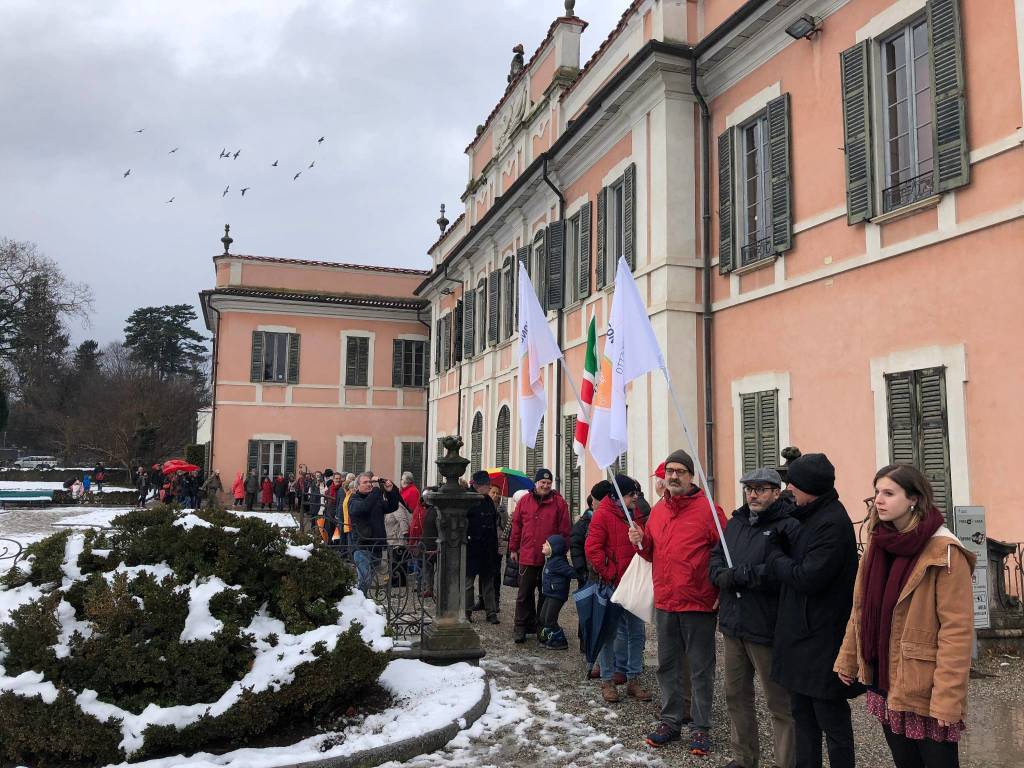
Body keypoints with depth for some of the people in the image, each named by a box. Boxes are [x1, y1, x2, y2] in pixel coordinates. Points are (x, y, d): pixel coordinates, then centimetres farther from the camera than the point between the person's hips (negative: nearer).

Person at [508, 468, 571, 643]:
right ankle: (521, 627, 14)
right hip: (527, 556, 1)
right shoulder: (525, 501, 4)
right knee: (525, 594, 6)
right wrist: (513, 549, 7)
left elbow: (564, 529, -1)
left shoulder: (559, 502, 0)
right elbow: (516, 525, 8)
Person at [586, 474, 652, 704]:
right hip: (612, 584, -6)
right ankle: (608, 680, 15)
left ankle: (633, 679, 20)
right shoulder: (603, 514, -10)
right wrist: (607, 573, -17)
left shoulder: (638, 515, 10)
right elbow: (592, 548, -16)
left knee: (637, 633, 9)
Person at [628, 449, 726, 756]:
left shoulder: (707, 509, -10)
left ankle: (701, 727, 18)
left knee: (701, 669, 6)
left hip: (698, 604, -6)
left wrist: (722, 591, -14)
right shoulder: (658, 510, 9)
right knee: (667, 665, 15)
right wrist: (641, 541, -4)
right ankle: (671, 721, 28)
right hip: (664, 603, 6)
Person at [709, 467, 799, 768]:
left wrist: (744, 574, -20)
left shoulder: (789, 526, -12)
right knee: (736, 695, 19)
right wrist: (724, 575, -8)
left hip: (767, 629, -7)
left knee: (780, 703, 5)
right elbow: (715, 557, 13)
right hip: (733, 624, 8)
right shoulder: (736, 522, 12)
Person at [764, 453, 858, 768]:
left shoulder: (833, 523, -20)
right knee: (803, 716, 18)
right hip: (800, 634, 9)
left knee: (832, 719, 5)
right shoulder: (810, 515, 10)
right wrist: (778, 553, -2)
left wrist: (774, 556, -9)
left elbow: (807, 578, -23)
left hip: (821, 638, -9)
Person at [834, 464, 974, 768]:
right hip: (885, 685, 6)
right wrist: (847, 661, 10)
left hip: (925, 690, -6)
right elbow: (861, 610, 12)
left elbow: (957, 629, -18)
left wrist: (947, 698, -21)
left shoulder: (944, 553, -16)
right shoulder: (877, 545, 6)